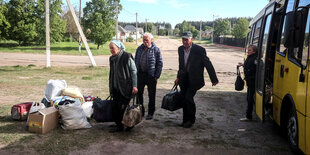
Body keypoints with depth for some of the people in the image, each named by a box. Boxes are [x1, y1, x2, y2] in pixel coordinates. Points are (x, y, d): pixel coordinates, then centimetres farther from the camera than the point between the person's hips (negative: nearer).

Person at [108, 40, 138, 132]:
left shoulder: (127, 57, -11)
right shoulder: (112, 58, 11)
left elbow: (134, 72, -10)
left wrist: (134, 86, -15)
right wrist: (111, 88, 20)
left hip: (125, 88, -7)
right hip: (116, 88, 7)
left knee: (122, 108, -6)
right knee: (116, 107, 8)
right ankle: (119, 126, 19)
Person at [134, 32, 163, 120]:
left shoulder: (156, 50, -4)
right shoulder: (139, 49, 8)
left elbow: (159, 63, -4)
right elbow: (135, 61, 13)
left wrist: (157, 76, -10)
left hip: (151, 75, -4)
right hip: (140, 74, 4)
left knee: (151, 95, 6)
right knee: (138, 94, 8)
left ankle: (150, 113, 18)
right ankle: (140, 112, 22)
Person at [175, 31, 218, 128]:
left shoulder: (199, 50, -13)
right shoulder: (180, 49, 6)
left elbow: (208, 64, -8)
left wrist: (214, 79, -6)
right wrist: (178, 77, 21)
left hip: (194, 80, -6)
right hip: (183, 79, 6)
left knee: (189, 97, -14)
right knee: (184, 99, 8)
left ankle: (191, 119, 7)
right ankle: (185, 120, 22)